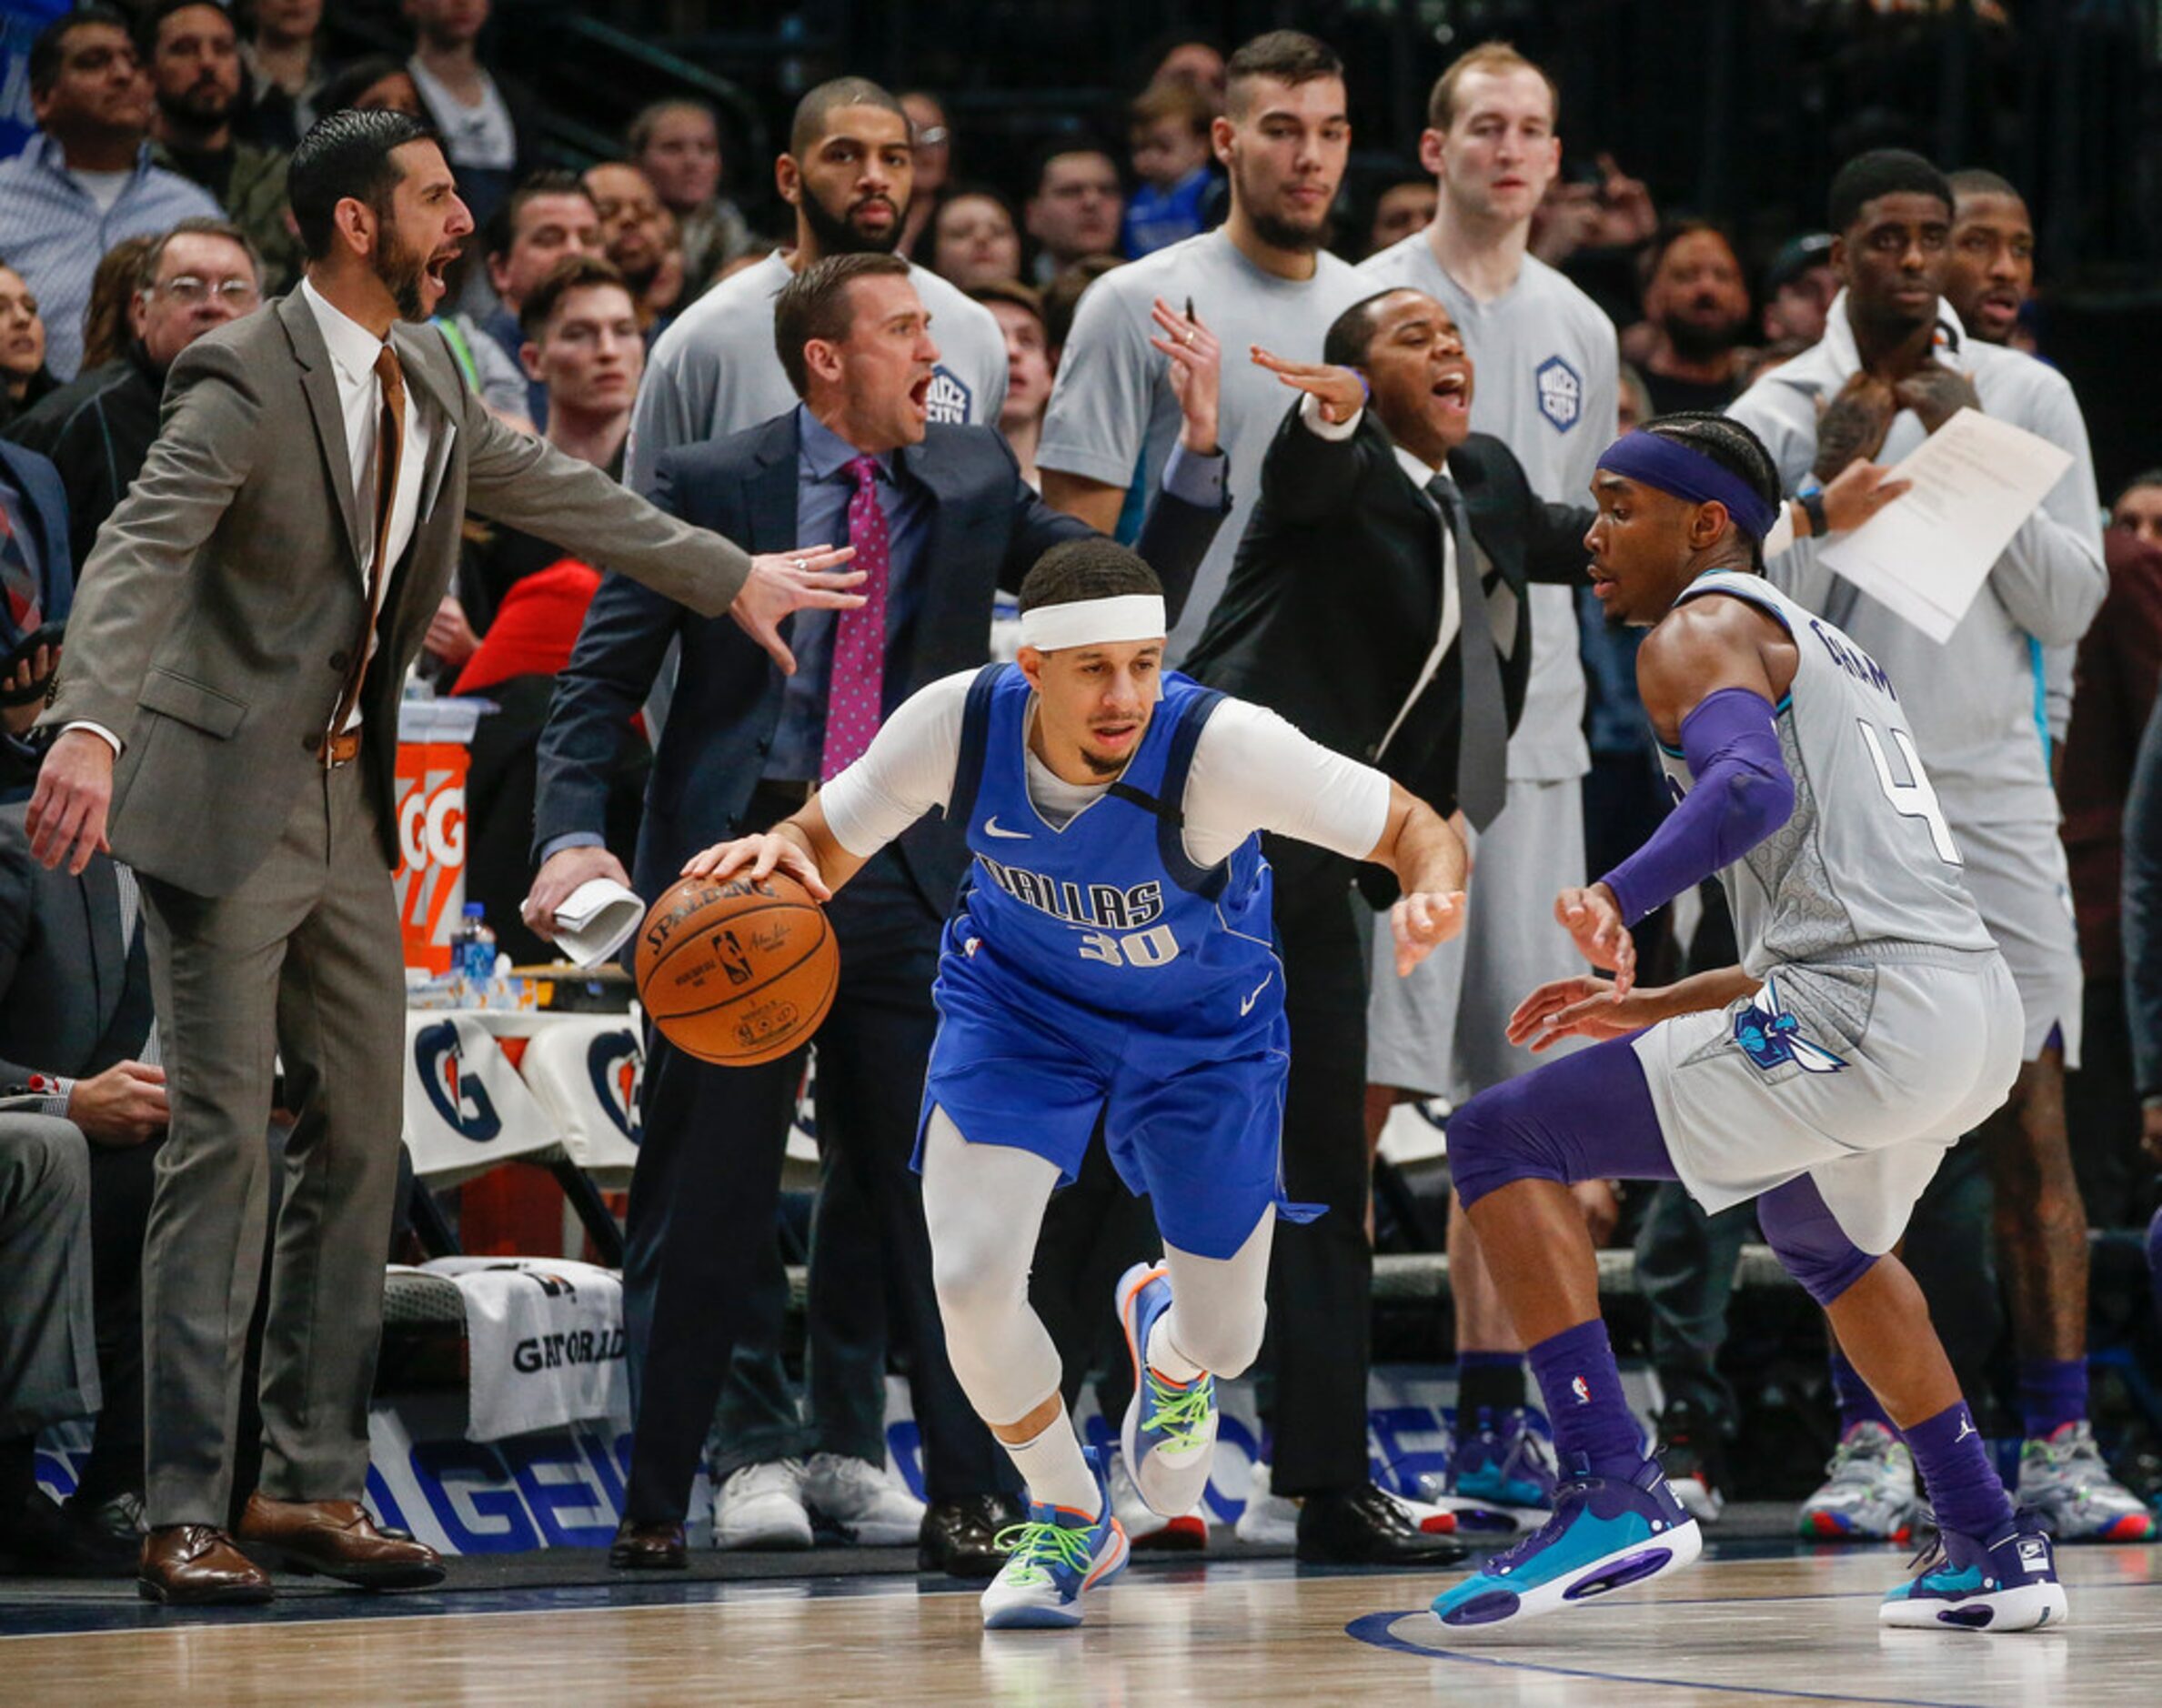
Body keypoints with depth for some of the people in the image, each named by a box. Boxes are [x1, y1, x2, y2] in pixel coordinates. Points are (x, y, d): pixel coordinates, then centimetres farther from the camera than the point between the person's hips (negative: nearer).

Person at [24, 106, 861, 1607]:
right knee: (223, 1146, -9)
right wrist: (91, 727, -45)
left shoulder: (426, 384, 10)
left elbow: (552, 490, 26)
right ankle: (186, 1513, -6)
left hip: (351, 806, 8)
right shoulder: (246, 383, -16)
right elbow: (139, 556, -29)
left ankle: (312, 1484, 15)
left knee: (360, 1147, 9)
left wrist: (734, 578, 31)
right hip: (227, 804, -8)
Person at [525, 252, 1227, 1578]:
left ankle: (969, 1500, 7)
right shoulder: (709, 487, 0)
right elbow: (600, 681, -1)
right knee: (703, 1202, 3)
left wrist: (1199, 453, -7)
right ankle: (658, 1502, 12)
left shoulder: (973, 481, 8)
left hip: (906, 876, 2)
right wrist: (574, 835, -17)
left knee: (934, 1190, 0)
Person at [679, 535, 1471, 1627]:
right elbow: (827, 844, -12)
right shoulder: (958, 724, -28)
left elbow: (1415, 826, -28)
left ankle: (1163, 1334, 49)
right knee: (971, 1278, -18)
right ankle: (1070, 1517, 11)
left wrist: (1433, 894, -52)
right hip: (1019, 1004, 1)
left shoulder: (1220, 745, -35)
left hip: (1202, 1029, -1)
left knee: (1224, 1339, 6)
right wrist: (776, 852, -37)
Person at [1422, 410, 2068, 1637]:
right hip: (1982, 1010, 9)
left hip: (1869, 1016, -9)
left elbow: (1753, 788, -21)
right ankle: (1992, 1553, 36)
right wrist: (1655, 1009, 33)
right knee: (1824, 1234, 38)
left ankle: (1615, 1496, -16)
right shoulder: (1827, 652, 30)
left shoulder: (1705, 628, 2)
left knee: (1503, 1140, -6)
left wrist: (1617, 902, -31)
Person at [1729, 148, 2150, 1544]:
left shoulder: (2027, 397, 7)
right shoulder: (1778, 415, 4)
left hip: (1993, 796, 0)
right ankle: (1871, 1447, 4)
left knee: (2034, 1122, -5)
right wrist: (1839, 472, -10)